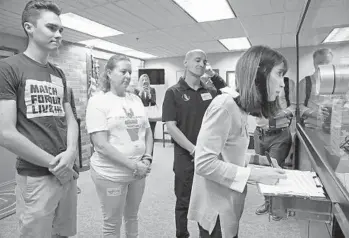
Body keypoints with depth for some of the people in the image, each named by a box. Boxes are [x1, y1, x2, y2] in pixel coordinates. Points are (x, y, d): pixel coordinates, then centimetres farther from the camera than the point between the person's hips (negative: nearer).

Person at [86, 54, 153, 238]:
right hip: (111, 174, -5)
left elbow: (148, 133, 10)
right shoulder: (98, 101, -10)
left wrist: (147, 159, -4)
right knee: (112, 223, 13)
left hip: (139, 172, 5)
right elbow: (101, 145, -17)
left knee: (132, 216, 22)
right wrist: (133, 165, -19)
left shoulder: (135, 99, 7)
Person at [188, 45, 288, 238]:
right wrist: (255, 175, -23)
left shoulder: (241, 109, 5)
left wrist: (259, 159, 1)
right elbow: (204, 163, -27)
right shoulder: (224, 105, -23)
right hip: (216, 210, -9)